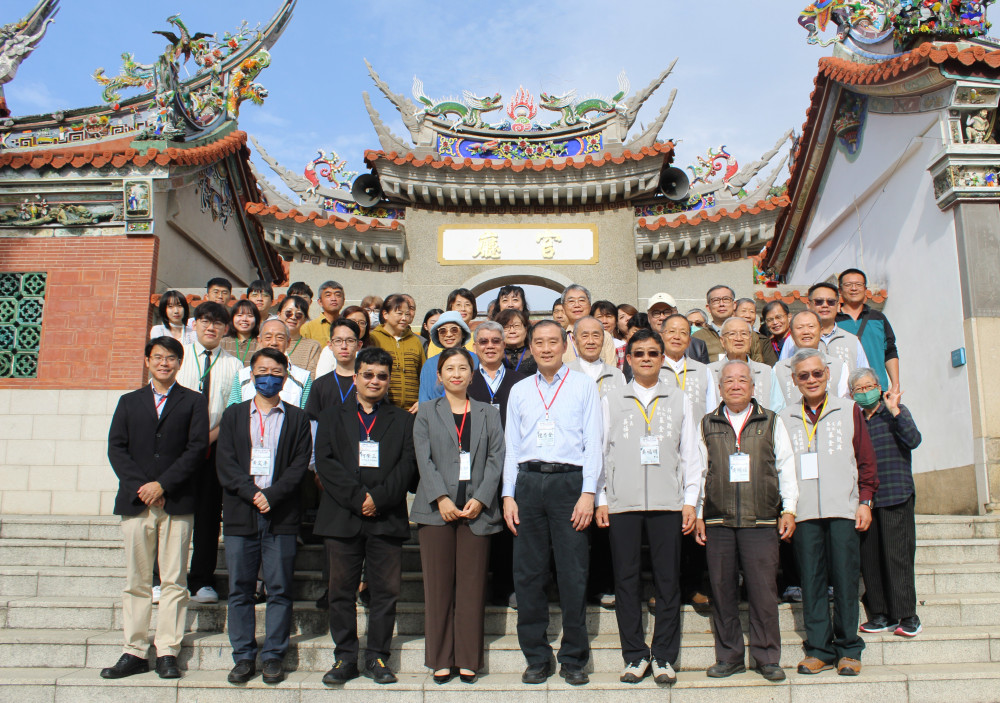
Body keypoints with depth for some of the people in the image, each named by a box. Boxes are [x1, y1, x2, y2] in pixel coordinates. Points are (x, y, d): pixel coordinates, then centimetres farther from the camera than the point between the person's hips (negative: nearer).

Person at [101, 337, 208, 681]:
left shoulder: (193, 402, 9)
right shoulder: (129, 402, 17)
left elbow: (197, 448, -2)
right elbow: (116, 448, 7)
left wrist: (162, 485, -11)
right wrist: (141, 487, -7)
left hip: (177, 503, -2)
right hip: (135, 501, 2)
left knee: (173, 581, -1)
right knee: (136, 582, 4)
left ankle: (168, 652, 4)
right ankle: (135, 652, 10)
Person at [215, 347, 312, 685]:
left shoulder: (297, 418, 10)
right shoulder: (233, 415, 13)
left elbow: (300, 465, 0)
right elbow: (225, 463, 3)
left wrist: (272, 495, -13)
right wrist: (252, 494, -11)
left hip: (281, 516, -1)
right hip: (240, 514, 1)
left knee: (279, 590, 1)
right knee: (239, 590, 4)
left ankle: (273, 656, 11)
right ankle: (243, 656, 14)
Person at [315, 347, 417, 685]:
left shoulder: (403, 420, 14)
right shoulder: (332, 417, 13)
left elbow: (408, 463, 2)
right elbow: (324, 461, 1)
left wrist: (379, 498, -11)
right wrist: (357, 497, -11)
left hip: (387, 518, 0)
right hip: (342, 516, 0)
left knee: (386, 590, 2)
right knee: (342, 590, 4)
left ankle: (377, 657, 13)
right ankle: (345, 658, 15)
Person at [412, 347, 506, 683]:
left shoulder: (488, 413, 14)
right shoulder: (426, 412, 11)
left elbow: (495, 458, 5)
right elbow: (424, 458, 0)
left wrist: (480, 499, -8)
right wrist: (441, 499, -12)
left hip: (477, 508, 1)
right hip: (436, 508, 0)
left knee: (472, 584, 2)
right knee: (438, 584, 2)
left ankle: (469, 659, 11)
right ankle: (440, 659, 12)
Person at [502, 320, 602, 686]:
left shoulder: (584, 386, 7)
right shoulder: (519, 391, 15)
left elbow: (593, 442, 1)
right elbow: (512, 446, 14)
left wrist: (588, 493, -8)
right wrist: (508, 495, 5)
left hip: (569, 481, -3)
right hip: (528, 482, 3)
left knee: (573, 574, -1)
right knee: (527, 573, 4)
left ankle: (573, 659, 11)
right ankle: (536, 656, 16)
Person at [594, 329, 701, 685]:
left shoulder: (679, 400, 12)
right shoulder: (611, 399, 10)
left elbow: (690, 454, 10)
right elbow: (600, 451, 8)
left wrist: (691, 501, 3)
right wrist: (600, 500, 2)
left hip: (667, 502, 0)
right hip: (622, 502, 0)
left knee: (668, 581, 1)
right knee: (626, 579, 2)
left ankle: (664, 657, 12)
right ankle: (635, 655, 13)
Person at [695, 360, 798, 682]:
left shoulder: (771, 422, 10)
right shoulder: (707, 425, 12)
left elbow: (786, 468, 10)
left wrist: (788, 510, 2)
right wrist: (697, 514, 7)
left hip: (761, 521, -1)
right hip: (718, 521, 1)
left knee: (763, 591, -2)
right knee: (722, 590, 5)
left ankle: (768, 658, 11)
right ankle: (729, 657, 16)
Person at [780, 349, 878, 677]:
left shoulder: (849, 410, 9)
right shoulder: (784, 419, 10)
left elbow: (866, 460, 8)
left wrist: (865, 501, 1)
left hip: (843, 510, -1)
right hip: (803, 512, 1)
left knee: (845, 579, 1)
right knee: (811, 581, 3)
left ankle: (848, 650, 13)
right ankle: (818, 649, 12)